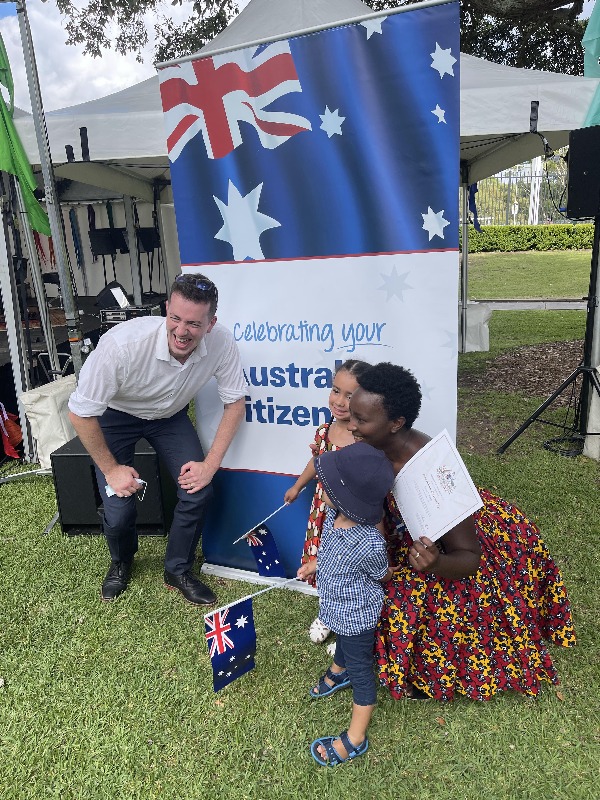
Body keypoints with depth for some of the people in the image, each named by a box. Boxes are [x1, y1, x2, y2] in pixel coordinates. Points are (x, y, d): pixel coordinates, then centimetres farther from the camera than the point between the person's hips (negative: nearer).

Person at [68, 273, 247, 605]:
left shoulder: (221, 343, -29)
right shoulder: (123, 344, -39)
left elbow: (235, 401, -13)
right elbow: (80, 412, -26)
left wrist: (210, 464, -18)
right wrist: (111, 469, -16)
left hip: (170, 415, 3)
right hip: (115, 415, -2)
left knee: (198, 490, -12)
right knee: (119, 508, -10)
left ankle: (178, 570, 16)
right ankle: (121, 562, 29)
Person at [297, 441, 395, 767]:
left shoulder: (370, 545, -41)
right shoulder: (333, 515, -19)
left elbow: (383, 576, -17)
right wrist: (314, 565, 16)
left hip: (357, 615, -7)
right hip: (338, 608, 7)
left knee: (360, 669, 15)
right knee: (342, 643, 35)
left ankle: (355, 739, 36)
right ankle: (338, 672, 67)